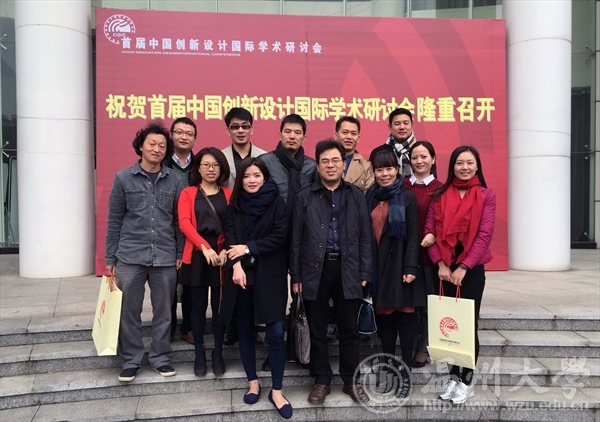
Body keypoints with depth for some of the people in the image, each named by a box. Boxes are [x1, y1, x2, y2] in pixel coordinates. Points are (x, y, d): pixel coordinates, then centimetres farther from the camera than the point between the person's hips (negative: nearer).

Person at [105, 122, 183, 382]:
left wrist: (180, 253, 4)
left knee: (163, 312, 10)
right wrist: (109, 258, 2)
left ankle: (161, 358, 25)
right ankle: (131, 361, 23)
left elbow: (179, 221, 7)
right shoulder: (123, 178, 1)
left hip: (165, 257, 1)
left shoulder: (174, 181, 3)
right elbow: (114, 221, 3)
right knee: (129, 312, 7)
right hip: (130, 256, -1)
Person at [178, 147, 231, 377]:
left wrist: (226, 249, -13)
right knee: (199, 305, 7)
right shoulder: (188, 193, 7)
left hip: (223, 254, 0)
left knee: (219, 305, 5)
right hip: (197, 254, 0)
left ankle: (218, 354, 17)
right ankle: (199, 355, 18)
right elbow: (184, 223, -6)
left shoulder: (229, 194, 9)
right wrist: (204, 247, -18)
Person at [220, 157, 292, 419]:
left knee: (276, 333, -5)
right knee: (245, 331, 10)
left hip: (269, 276, -3)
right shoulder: (234, 205, 8)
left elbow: (279, 236, -9)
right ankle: (252, 382, 27)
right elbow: (229, 238, -2)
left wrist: (248, 248, -13)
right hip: (241, 275, 3)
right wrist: (236, 265, -17)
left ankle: (277, 390, 8)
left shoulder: (276, 203, 0)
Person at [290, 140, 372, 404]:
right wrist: (296, 275, -1)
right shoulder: (304, 197, 5)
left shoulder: (356, 196, 8)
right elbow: (296, 239, 3)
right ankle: (322, 381, 24)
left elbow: (365, 237, 6)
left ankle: (350, 380, 25)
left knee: (349, 330, 9)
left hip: (347, 269, 1)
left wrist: (365, 272, 0)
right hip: (315, 269, 0)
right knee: (317, 331, 9)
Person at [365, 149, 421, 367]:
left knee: (405, 314, 0)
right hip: (377, 264, 4)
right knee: (384, 316, 9)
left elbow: (413, 234, -6)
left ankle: (406, 364, 9)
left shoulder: (408, 197, 0)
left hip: (399, 263, -4)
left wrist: (410, 267, -14)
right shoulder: (370, 198, 11)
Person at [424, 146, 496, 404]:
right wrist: (440, 263, -11)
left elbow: (484, 235, -8)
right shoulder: (440, 195, 5)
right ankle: (453, 376, 22)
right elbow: (430, 231, 0)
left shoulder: (486, 196, -2)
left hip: (472, 268, -2)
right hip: (445, 268, 2)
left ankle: (467, 380, 16)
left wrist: (463, 267, -14)